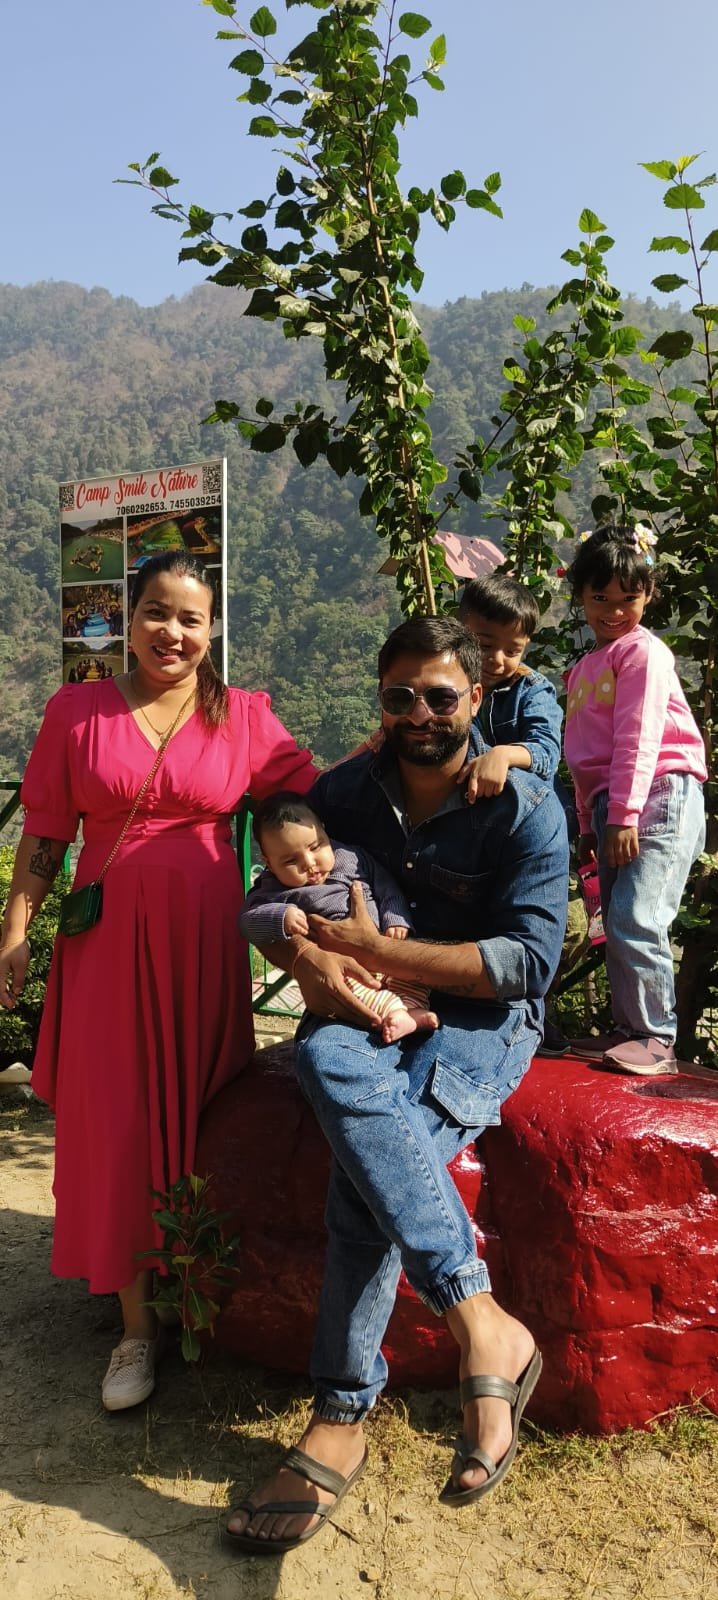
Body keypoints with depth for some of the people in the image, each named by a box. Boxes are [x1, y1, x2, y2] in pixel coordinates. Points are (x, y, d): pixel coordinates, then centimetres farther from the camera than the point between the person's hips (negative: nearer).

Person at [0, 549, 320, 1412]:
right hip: (108, 940, 0)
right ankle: (136, 1318, 17)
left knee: (201, 1113, 10)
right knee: (118, 1121, 3)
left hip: (204, 943, 0)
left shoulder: (244, 718, 2)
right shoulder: (77, 710, 3)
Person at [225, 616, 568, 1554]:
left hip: (481, 1020, -3)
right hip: (362, 1017, 3)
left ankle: (343, 1417, -19)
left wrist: (376, 950, -21)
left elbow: (531, 959, -14)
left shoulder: (525, 809, -8)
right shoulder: (343, 793, 4)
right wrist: (307, 957, -16)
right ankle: (482, 1321, -35)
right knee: (327, 1061, -34)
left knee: (369, 1150, -31)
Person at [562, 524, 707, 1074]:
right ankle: (630, 1028, 19)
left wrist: (625, 816, -19)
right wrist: (589, 824, 22)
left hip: (659, 798, -9)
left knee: (636, 919, -14)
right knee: (616, 923, 10)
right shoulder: (586, 667, 22)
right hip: (612, 809, 9)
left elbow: (638, 738, -13)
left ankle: (657, 1039, -4)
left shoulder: (643, 651, -4)